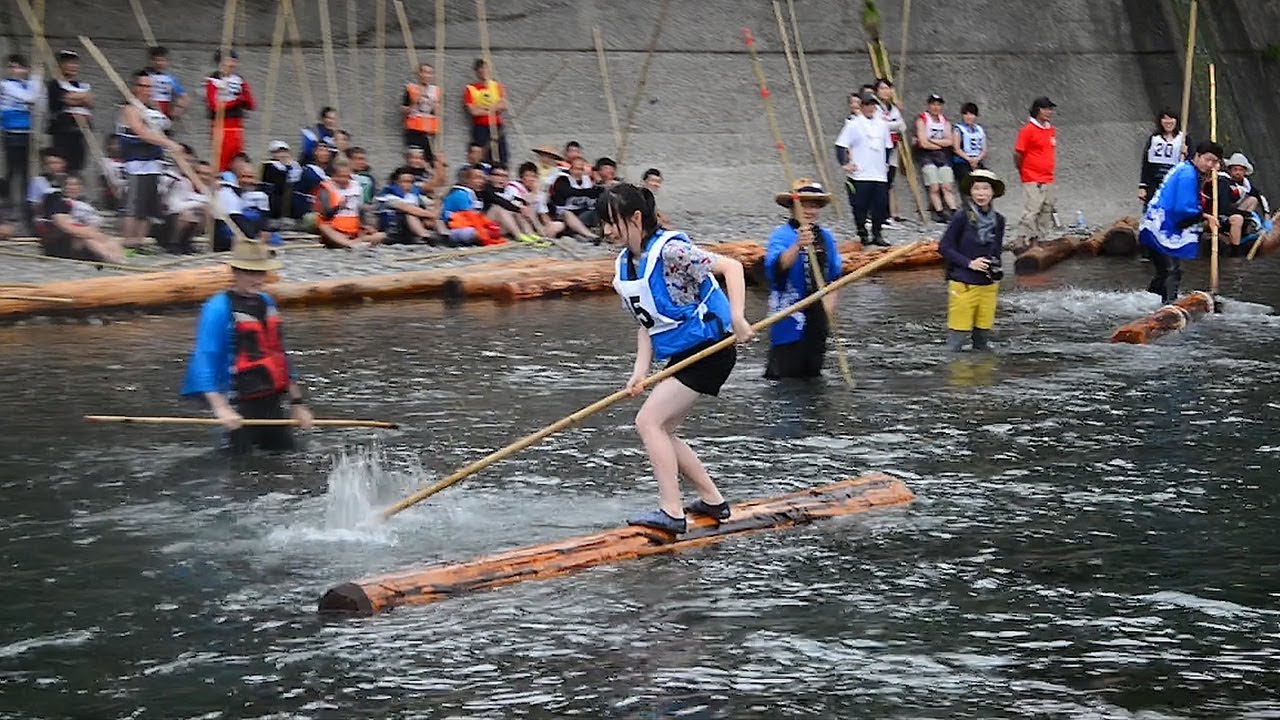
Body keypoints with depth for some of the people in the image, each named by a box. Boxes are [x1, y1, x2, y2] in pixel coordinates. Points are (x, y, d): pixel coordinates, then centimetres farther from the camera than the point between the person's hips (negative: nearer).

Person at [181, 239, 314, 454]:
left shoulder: (267, 303, 11)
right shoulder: (219, 309, -13)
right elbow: (204, 360, -19)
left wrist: (297, 403, 17)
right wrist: (220, 407, -30)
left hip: (271, 404, 7)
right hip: (239, 406, -7)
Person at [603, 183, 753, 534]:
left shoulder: (670, 249, -18)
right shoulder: (624, 266, 8)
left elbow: (731, 266, -23)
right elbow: (645, 324, 9)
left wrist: (737, 317, -33)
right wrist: (641, 371, -4)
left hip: (709, 350, -9)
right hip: (682, 356, 9)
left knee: (648, 422, -15)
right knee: (661, 432, 11)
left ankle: (671, 512, -14)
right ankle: (712, 501, 23)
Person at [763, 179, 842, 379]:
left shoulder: (825, 237, 8)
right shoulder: (782, 235, -11)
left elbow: (834, 276, 17)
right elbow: (777, 266, -31)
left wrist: (830, 300, 1)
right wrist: (798, 245, -47)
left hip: (818, 316, 6)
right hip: (790, 317, -6)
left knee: (812, 373, 14)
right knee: (786, 375, -7)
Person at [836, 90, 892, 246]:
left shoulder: (882, 125, 13)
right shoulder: (854, 125, -3)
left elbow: (888, 146, 26)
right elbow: (841, 145, -5)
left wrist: (886, 163, 21)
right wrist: (845, 163, -12)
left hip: (879, 175, 5)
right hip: (860, 175, -5)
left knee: (880, 206, 3)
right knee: (860, 207, -3)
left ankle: (877, 234, 13)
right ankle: (862, 235, 7)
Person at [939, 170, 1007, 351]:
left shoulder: (998, 220, 5)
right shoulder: (962, 218, -10)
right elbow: (944, 247, -7)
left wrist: (997, 268, 0)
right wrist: (969, 263, -15)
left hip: (988, 286, 5)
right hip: (963, 284, -5)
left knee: (983, 335, 11)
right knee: (957, 337, -3)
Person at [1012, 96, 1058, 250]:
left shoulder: (1051, 130, 12)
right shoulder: (1028, 130, -11)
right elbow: (1017, 154, -8)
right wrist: (1023, 172, 2)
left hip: (1048, 180, 8)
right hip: (1032, 180, -8)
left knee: (1046, 213, 11)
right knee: (1031, 212, -13)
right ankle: (1021, 242, -10)